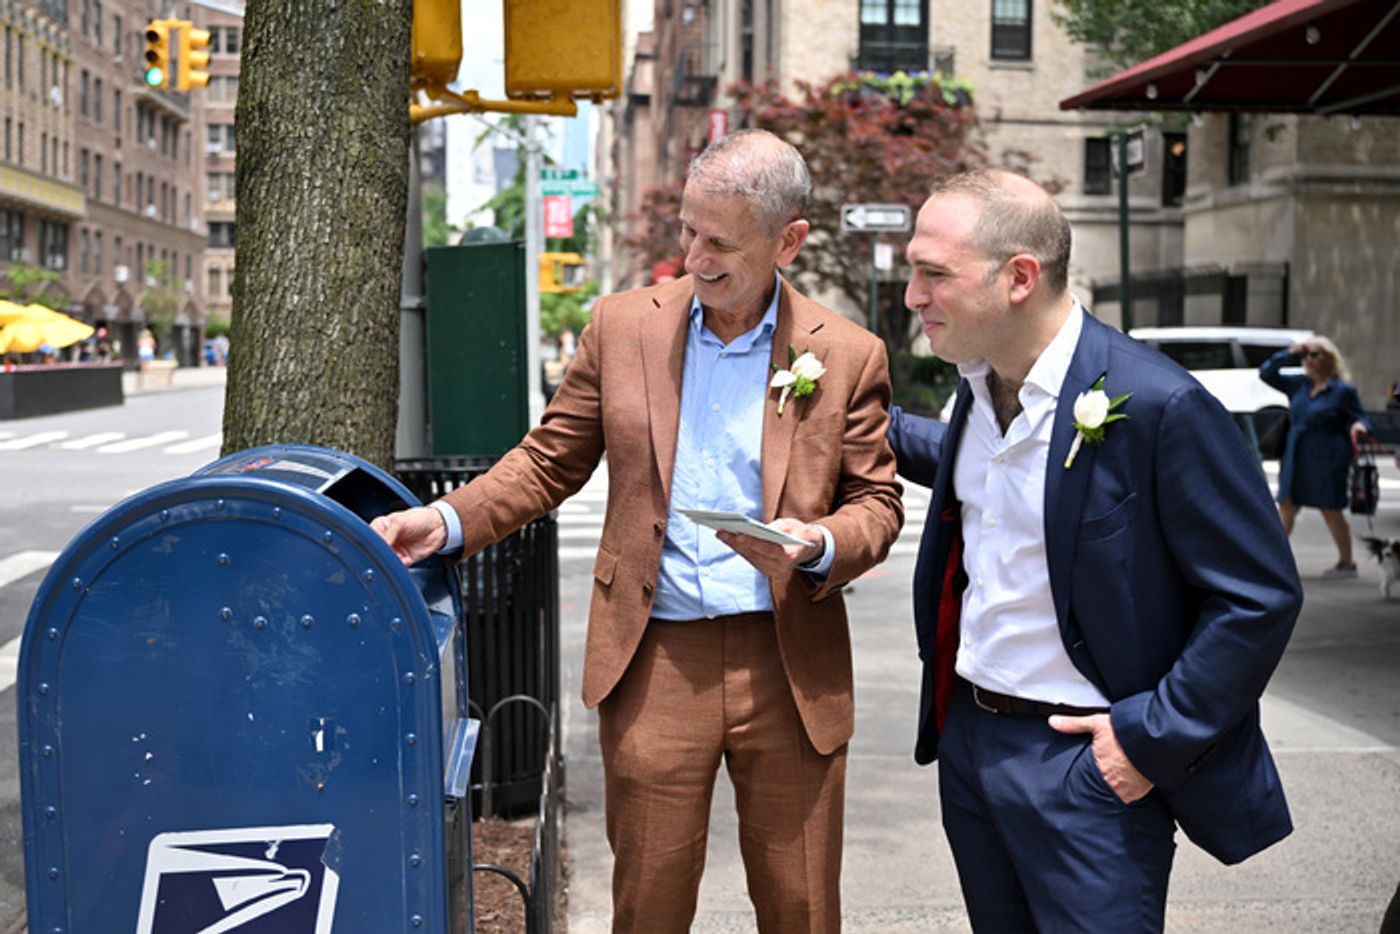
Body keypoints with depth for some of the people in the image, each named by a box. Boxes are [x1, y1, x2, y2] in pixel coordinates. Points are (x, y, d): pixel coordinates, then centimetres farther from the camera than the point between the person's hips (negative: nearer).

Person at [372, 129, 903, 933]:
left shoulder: (849, 356, 0)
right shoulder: (623, 327, 4)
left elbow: (877, 504, 5)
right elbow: (550, 461, 10)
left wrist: (817, 545, -16)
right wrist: (448, 520, -4)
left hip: (788, 667, 0)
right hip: (655, 661, 1)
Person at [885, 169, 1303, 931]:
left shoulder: (1156, 405, -21)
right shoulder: (983, 381, 2)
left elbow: (1260, 597, -16)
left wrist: (1154, 735, -17)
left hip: (1084, 759, -7)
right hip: (967, 733, 7)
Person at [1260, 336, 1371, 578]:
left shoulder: (1343, 390, -6)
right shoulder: (1298, 385, 9)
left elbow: (1359, 417, -2)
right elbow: (1266, 373, 12)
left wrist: (1358, 427, -26)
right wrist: (1290, 354, 1)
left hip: (1327, 462, -5)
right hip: (1296, 458, 5)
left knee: (1331, 511, 2)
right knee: (1286, 508, 5)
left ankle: (1346, 563, 15)